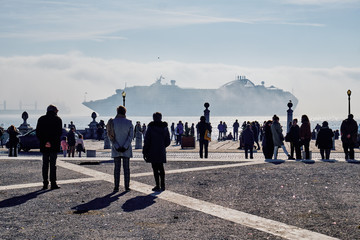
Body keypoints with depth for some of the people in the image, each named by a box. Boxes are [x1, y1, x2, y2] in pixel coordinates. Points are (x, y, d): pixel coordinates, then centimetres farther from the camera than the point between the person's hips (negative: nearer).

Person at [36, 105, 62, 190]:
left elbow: (38, 132, 2)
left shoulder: (41, 119, 8)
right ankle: (53, 183, -3)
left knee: (45, 164, 9)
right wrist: (53, 142, -2)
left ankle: (45, 183, 7)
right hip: (54, 146, -3)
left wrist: (44, 142, 1)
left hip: (44, 145, 3)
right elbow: (60, 132, -7)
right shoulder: (58, 119, -1)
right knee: (53, 164, -1)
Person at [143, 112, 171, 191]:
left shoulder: (151, 127, -9)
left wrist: (144, 152, -2)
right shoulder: (165, 128, 5)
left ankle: (158, 186, -2)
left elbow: (147, 141, -8)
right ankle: (162, 186, 16)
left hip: (153, 152, -4)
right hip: (162, 152, 4)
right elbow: (168, 141, 9)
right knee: (161, 168, 14)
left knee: (155, 169, -1)